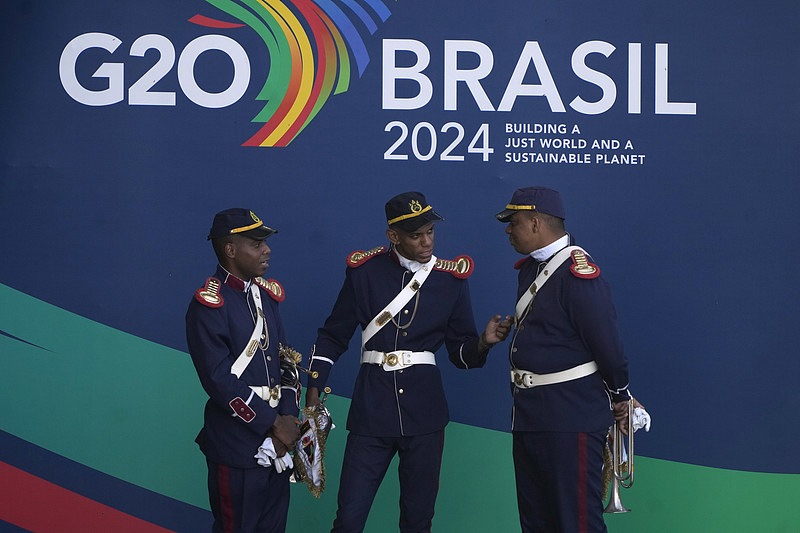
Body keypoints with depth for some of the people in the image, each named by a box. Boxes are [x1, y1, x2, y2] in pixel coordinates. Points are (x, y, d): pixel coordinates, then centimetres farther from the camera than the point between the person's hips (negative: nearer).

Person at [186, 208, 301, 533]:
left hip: (276, 444, 7)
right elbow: (220, 381, -19)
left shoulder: (266, 293, 10)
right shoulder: (209, 304, -15)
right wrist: (273, 423, -16)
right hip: (237, 443, -7)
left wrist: (288, 418, -3)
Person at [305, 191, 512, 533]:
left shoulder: (452, 278, 4)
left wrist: (483, 342, -15)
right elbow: (333, 337, 8)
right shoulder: (365, 271, 1)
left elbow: (461, 353, 6)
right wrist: (313, 389, 0)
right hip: (372, 411, -1)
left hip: (424, 411, 1)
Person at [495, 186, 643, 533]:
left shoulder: (578, 273, -17)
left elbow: (607, 341, -14)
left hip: (570, 417, -10)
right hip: (528, 416, 10)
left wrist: (620, 398, -4)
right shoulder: (530, 268, 13)